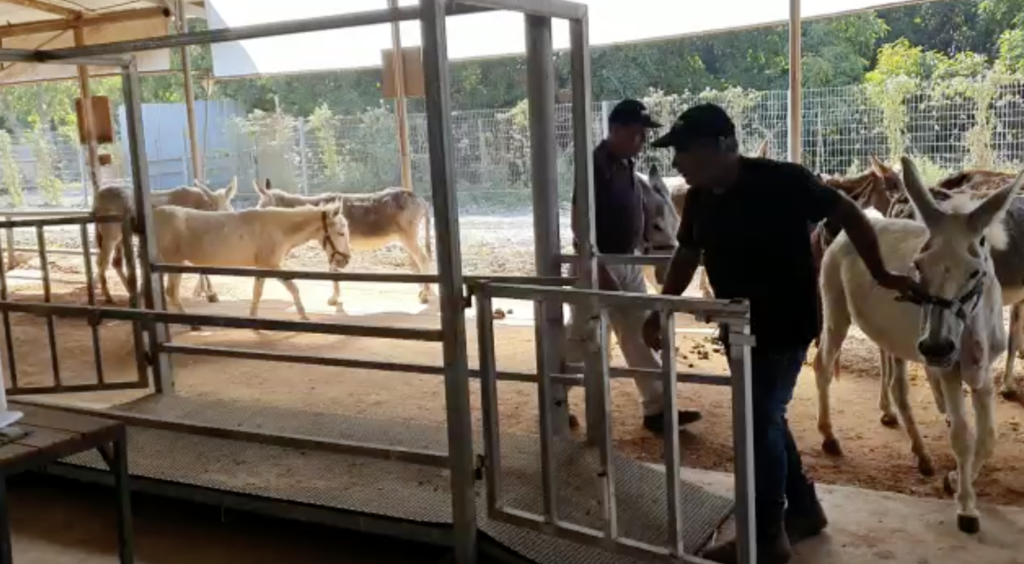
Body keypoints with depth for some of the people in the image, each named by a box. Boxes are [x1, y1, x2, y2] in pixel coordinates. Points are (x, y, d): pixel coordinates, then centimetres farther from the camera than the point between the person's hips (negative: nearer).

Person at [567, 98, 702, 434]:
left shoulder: (627, 165, 7)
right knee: (582, 338, 5)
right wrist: (601, 272, -24)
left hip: (628, 263, 8)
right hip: (598, 264, -8)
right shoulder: (595, 166, -19)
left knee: (639, 336, 9)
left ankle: (656, 409, 14)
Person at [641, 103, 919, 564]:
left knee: (759, 423, -5)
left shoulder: (781, 181, -20)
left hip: (786, 327, -7)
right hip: (741, 329, 7)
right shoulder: (699, 199, -1)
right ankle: (803, 509, 35)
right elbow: (686, 258, 12)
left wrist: (880, 275, -6)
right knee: (765, 419, 16)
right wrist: (659, 312, 7)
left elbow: (849, 214, -10)